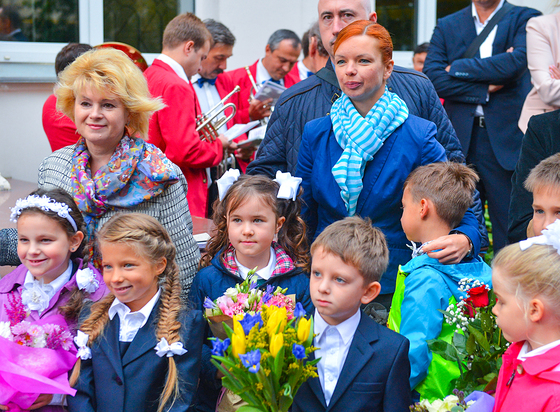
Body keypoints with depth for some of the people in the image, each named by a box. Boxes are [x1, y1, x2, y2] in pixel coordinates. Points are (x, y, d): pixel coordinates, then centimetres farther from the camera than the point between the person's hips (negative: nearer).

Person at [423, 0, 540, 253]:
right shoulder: (447, 26, 13)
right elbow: (431, 76, -1)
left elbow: (517, 62, -14)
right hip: (460, 138, 3)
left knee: (510, 231, 0)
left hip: (506, 138, -2)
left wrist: (457, 68, -5)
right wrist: (485, 89, -9)